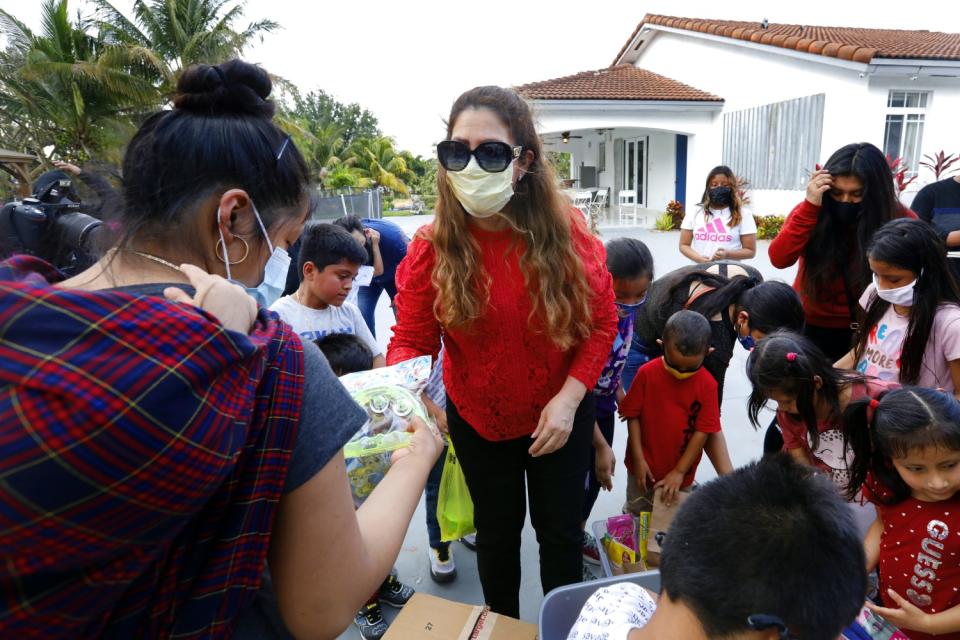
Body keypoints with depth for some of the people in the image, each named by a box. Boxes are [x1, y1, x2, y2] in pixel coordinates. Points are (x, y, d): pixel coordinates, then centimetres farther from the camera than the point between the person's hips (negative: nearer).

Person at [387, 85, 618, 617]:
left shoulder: (565, 229, -17)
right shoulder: (433, 246, -17)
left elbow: (602, 322, -10)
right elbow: (412, 339, -17)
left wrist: (569, 398, -18)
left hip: (559, 414, 0)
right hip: (478, 418, 1)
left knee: (560, 532, 17)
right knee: (496, 532, 22)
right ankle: (501, 625, 51)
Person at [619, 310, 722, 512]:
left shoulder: (707, 384, -13)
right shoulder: (647, 373, -14)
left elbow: (702, 431, -10)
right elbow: (633, 416, -8)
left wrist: (680, 471, -11)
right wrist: (639, 458, -10)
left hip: (681, 474, 0)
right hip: (644, 468, 0)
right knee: (635, 516, 19)